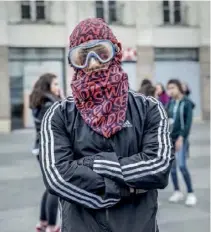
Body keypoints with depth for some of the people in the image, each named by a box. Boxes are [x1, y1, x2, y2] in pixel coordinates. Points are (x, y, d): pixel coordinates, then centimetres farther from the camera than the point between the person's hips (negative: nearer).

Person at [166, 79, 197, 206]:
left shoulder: (186, 102, -6)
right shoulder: (170, 103, 10)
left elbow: (188, 122, -11)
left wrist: (181, 137, -16)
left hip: (180, 138, -5)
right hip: (169, 137, 5)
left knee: (182, 165, -10)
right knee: (172, 166, 7)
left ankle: (191, 193, 1)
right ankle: (177, 192, 19)